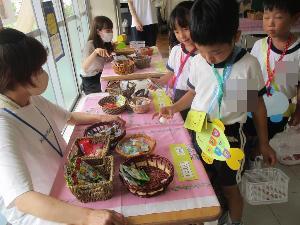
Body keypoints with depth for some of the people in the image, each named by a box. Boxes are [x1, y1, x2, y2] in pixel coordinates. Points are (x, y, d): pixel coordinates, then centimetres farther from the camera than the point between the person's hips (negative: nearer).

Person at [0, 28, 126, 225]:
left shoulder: (32, 100, -6)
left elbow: (69, 117, 12)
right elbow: (22, 198, -39)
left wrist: (100, 118, -4)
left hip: (64, 176, 7)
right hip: (33, 209, -7)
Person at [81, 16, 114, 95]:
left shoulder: (106, 43, -2)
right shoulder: (90, 45, -24)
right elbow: (84, 67, -38)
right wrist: (95, 52, -51)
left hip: (102, 75, 7)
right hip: (91, 81, -7)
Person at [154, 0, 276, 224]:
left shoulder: (248, 65, -16)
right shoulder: (197, 61, -7)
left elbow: (257, 104, -4)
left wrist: (264, 143, 3)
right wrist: (174, 107, -7)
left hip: (229, 135, -3)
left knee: (229, 187, 14)